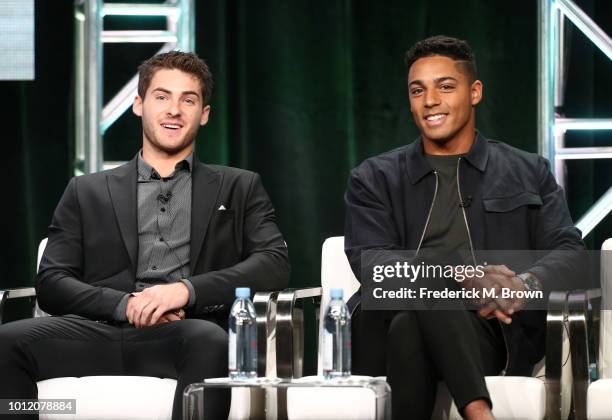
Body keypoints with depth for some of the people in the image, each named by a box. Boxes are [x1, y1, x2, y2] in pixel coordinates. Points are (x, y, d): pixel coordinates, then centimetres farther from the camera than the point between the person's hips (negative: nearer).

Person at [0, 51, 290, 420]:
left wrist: (186, 289, -10)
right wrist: (125, 304, -9)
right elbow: (52, 283, 12)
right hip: (104, 331, 1)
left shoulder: (240, 189, 22)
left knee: (211, 341, -39)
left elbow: (275, 264, 6)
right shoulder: (87, 193, 23)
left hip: (188, 331, -1)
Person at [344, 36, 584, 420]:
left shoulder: (529, 173, 19)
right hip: (387, 326, 1)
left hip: (491, 332, -1)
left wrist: (526, 284, -19)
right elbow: (370, 262, 1)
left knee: (410, 328, -37)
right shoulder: (374, 180, 18)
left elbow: (571, 256, 7)